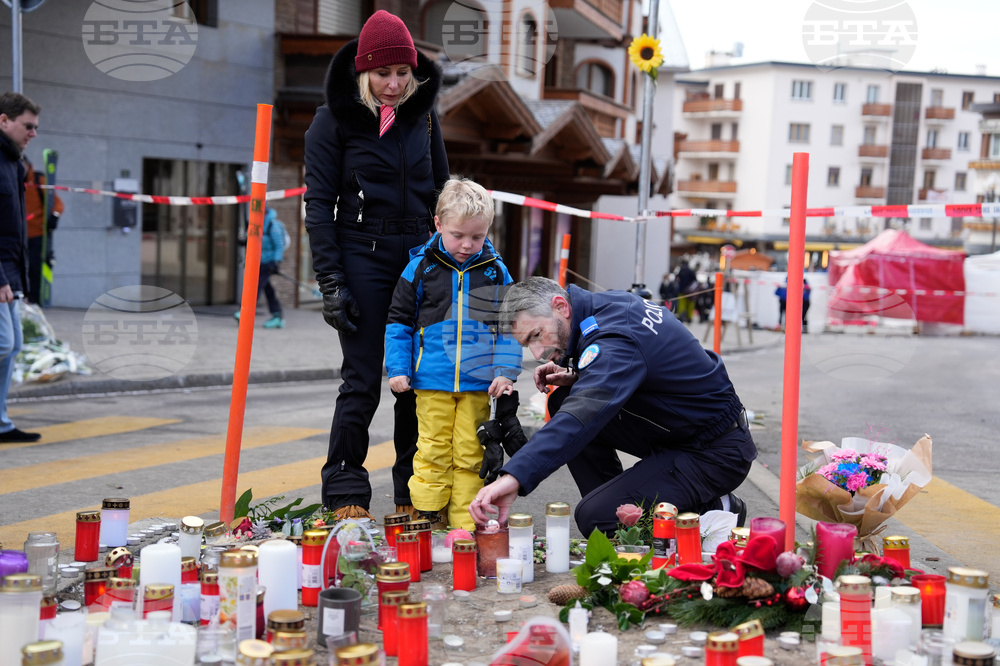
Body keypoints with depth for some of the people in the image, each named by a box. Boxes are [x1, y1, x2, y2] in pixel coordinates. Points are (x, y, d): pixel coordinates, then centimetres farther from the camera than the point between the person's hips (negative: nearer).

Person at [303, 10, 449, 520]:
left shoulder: (423, 115, 10)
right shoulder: (335, 119, -2)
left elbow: (441, 192, 16)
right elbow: (318, 204, -4)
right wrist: (330, 282, -11)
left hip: (420, 256, 4)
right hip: (363, 257, -4)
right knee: (361, 381, -3)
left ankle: (415, 495, 15)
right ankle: (345, 495, 9)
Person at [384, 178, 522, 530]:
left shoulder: (496, 271, 4)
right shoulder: (421, 267, 1)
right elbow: (399, 321, 6)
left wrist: (505, 371, -3)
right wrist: (397, 368, 0)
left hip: (480, 383, 1)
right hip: (432, 382, -1)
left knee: (471, 453, 4)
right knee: (433, 451, 2)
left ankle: (465, 525, 11)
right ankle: (428, 520, 12)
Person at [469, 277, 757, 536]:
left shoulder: (613, 338, -28)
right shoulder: (609, 303, 1)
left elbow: (581, 418, -44)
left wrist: (514, 476, -55)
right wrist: (576, 377, -2)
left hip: (717, 453, -10)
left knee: (595, 517, -20)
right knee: (562, 402, 3)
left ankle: (715, 512, -4)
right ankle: (614, 502, 8)